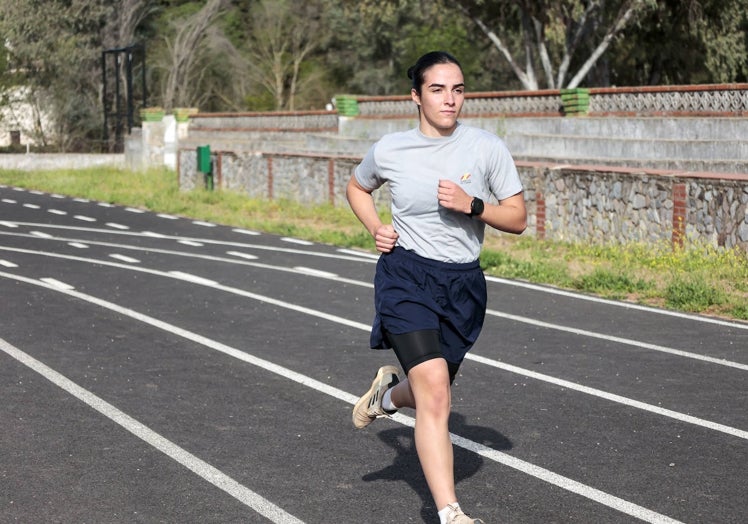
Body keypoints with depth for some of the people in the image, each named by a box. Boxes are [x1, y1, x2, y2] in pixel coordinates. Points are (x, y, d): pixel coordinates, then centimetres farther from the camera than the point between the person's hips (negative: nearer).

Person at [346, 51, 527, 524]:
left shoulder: (487, 148, -4)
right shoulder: (390, 150, -3)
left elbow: (517, 219, -2)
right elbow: (357, 188, 18)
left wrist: (471, 204, -18)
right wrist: (375, 228, 1)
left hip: (464, 284, 3)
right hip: (407, 276, -3)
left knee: (432, 392, 17)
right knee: (435, 390, -19)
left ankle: (390, 391, 55)